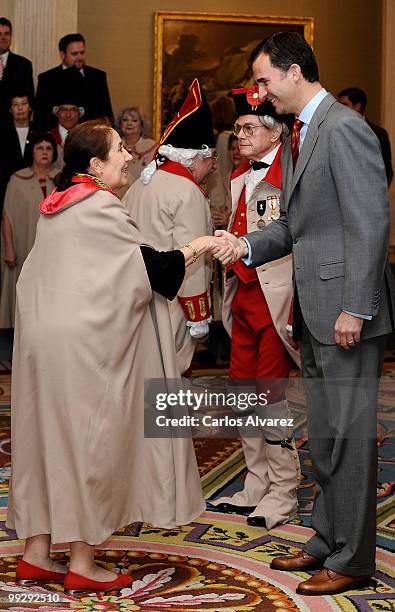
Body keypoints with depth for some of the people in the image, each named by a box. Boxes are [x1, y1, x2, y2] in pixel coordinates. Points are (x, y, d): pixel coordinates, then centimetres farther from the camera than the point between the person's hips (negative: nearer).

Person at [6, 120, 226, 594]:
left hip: (46, 335, 9)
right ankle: (82, 565, 7)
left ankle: (36, 553, 18)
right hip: (83, 345, -9)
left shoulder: (57, 205, 13)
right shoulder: (99, 207, -13)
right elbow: (149, 266, -13)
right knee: (88, 440, 0)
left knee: (48, 435, 12)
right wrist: (194, 249, 1)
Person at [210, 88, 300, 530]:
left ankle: (282, 494, 11)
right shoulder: (240, 179, 15)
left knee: (270, 393, -3)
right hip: (244, 297, 9)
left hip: (276, 298, -8)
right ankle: (256, 487, 24)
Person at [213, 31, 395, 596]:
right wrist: (248, 245, 2)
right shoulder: (299, 137, 17)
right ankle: (327, 540, 28)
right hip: (313, 313, 10)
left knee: (348, 435, -1)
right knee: (322, 436, 16)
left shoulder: (344, 128, -13)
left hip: (346, 310, -10)